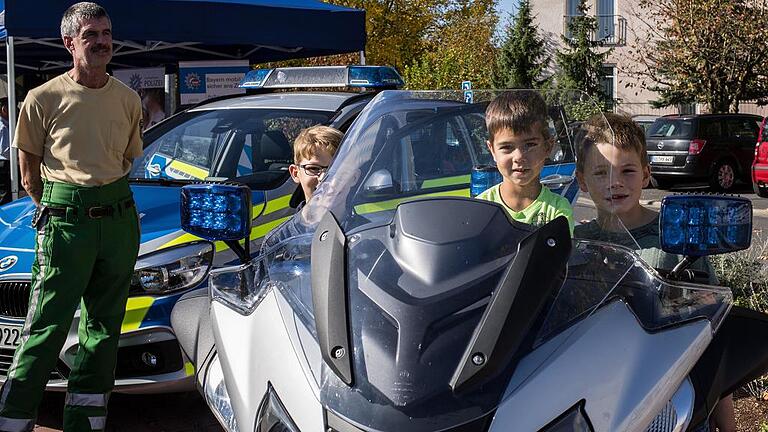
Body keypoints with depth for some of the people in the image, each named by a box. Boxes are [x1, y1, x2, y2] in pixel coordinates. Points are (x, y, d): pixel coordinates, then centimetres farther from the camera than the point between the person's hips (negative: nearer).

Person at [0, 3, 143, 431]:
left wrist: (108, 201, 12)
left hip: (120, 219, 5)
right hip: (64, 222, -4)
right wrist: (56, 212, 3)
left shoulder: (128, 100, 9)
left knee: (103, 329, 11)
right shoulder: (45, 98, -2)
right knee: (46, 330, -6)